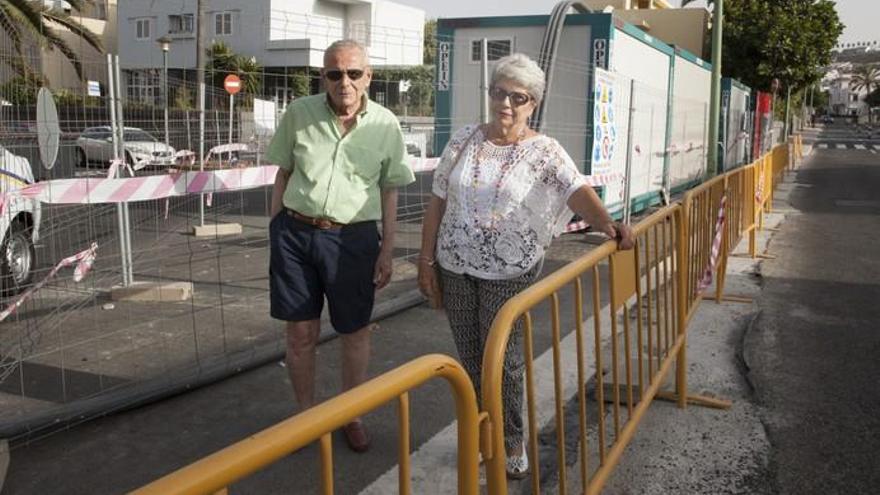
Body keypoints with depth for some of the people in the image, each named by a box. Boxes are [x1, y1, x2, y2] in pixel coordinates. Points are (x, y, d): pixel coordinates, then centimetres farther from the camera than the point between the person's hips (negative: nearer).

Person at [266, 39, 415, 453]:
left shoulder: (385, 125, -2)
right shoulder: (299, 113, -1)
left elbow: (389, 191, 5)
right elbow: (283, 174, 8)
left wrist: (387, 250, 3)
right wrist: (275, 232, 6)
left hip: (353, 237, 0)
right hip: (296, 232, 1)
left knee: (355, 332, 10)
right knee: (301, 332, 9)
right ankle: (305, 414, 30)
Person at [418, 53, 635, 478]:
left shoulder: (544, 152, -7)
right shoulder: (463, 141, 3)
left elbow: (576, 191, -23)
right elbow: (437, 204, 5)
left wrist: (605, 223, -43)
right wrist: (426, 261, 3)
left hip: (509, 274, -3)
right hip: (455, 268, 4)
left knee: (503, 359, 3)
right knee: (469, 357, 13)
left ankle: (512, 441, 25)